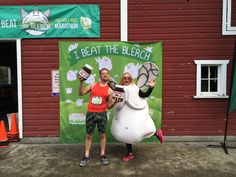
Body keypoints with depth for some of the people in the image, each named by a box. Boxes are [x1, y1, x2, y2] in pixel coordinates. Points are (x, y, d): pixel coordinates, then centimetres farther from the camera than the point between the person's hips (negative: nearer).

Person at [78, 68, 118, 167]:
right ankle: (86, 156, 20)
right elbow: (81, 93, 5)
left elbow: (109, 106, 3)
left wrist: (115, 101, -15)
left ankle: (103, 155, 23)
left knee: (102, 134, 7)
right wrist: (81, 82, -6)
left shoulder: (109, 90, 3)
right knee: (89, 135, 8)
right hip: (90, 113, 1)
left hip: (102, 114, 0)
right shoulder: (93, 85, 6)